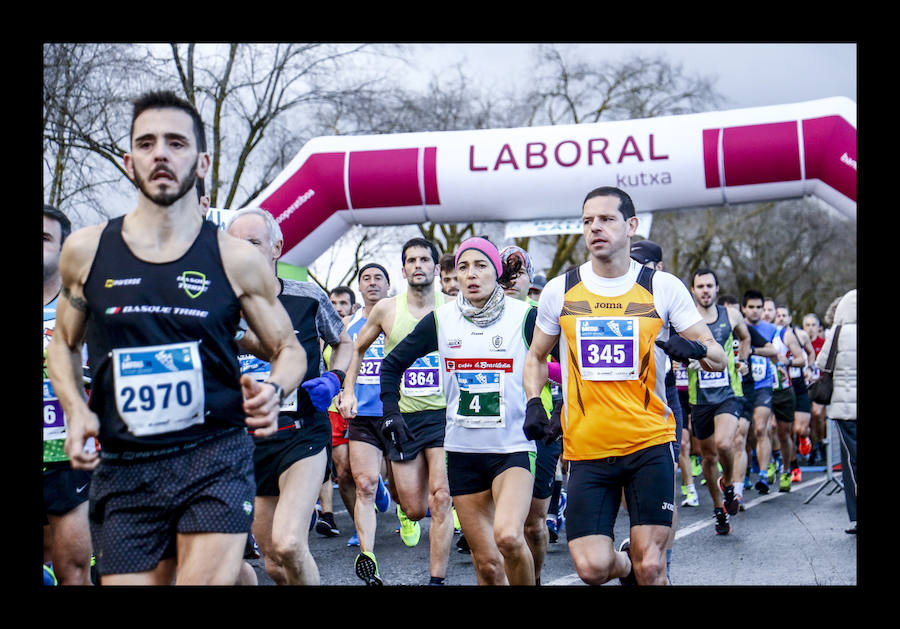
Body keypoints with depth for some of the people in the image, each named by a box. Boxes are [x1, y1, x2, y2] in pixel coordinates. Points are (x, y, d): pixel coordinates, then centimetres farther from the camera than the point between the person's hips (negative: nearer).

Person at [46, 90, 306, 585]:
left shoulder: (236, 260, 1)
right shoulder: (85, 251, 4)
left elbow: (289, 350, 11)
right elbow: (63, 343, 18)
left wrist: (273, 390, -11)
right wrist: (75, 409, 0)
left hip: (217, 456, -2)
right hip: (122, 470, 2)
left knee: (207, 577, -12)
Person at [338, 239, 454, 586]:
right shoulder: (386, 309, 1)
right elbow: (357, 349, 17)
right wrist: (348, 390, 10)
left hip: (443, 414, -1)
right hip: (401, 415, 1)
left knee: (440, 498, -13)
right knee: (415, 508, 2)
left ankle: (438, 579, -2)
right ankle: (405, 509, 41)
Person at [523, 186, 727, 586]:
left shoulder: (663, 287, 0)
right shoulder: (560, 290, 4)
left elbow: (717, 358, 3)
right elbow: (537, 355, 19)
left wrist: (696, 348, -20)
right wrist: (533, 403, 0)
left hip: (650, 444, -1)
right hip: (586, 448, 1)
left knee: (650, 567, -4)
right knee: (592, 568, -6)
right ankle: (625, 562, 27)